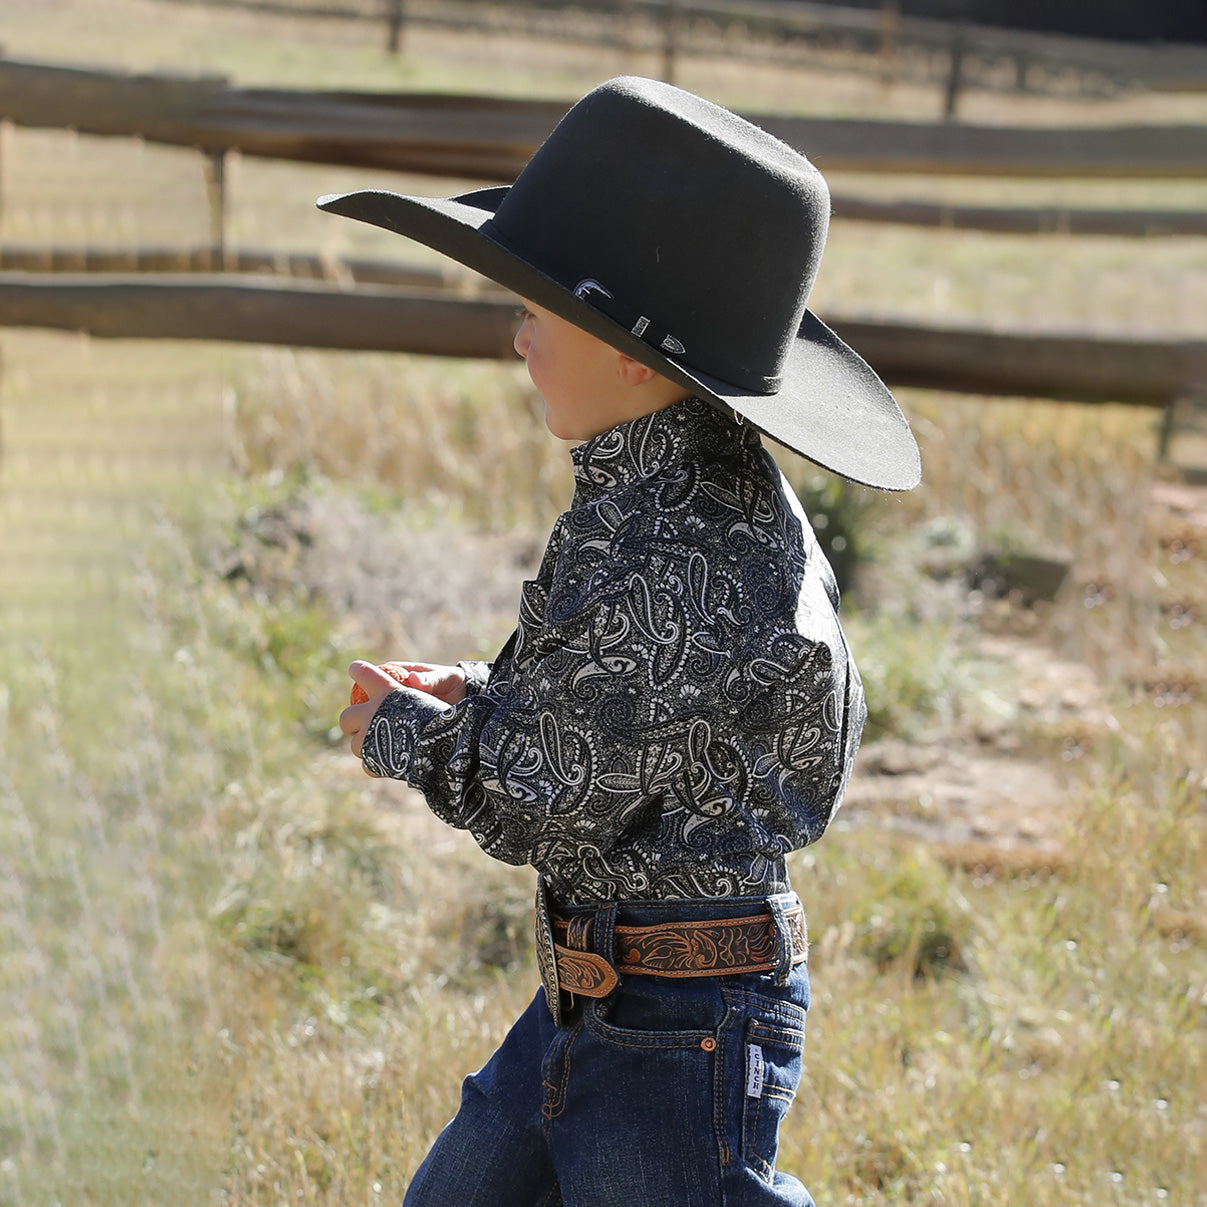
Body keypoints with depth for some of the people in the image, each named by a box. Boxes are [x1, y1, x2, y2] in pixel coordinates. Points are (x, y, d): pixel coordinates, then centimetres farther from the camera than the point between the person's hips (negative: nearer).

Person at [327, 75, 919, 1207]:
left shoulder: (688, 562, -27)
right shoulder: (674, 483, 4)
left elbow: (538, 807, -19)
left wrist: (406, 731, -1)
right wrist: (476, 698, 1)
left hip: (682, 1033, -10)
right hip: (596, 995, 10)